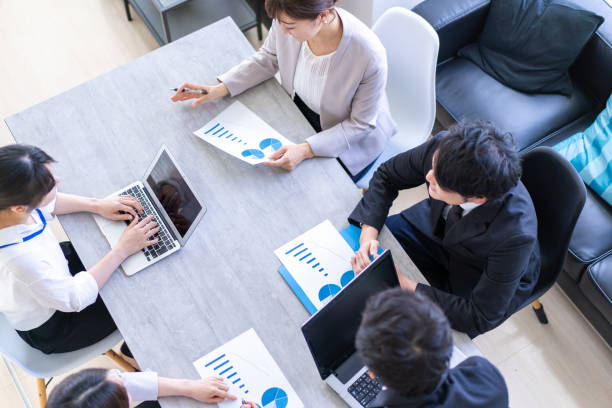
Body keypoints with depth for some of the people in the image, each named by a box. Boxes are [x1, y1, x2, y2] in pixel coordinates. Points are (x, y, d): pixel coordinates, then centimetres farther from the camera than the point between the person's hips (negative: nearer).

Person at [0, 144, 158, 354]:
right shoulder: (21, 258, -48)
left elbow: (48, 205, -1)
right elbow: (75, 298, -31)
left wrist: (97, 205, -11)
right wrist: (123, 249, -28)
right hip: (49, 329, -7)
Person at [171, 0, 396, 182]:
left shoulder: (369, 56, -38)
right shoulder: (288, 19, -25)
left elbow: (360, 124, -23)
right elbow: (269, 58, -2)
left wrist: (306, 150, -35)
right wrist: (220, 89, -10)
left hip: (350, 138, -4)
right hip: (299, 109, 5)